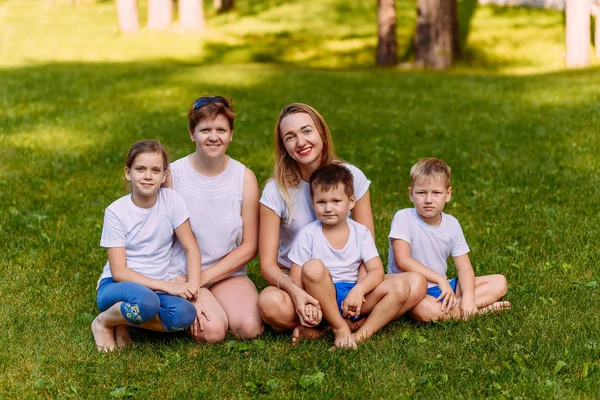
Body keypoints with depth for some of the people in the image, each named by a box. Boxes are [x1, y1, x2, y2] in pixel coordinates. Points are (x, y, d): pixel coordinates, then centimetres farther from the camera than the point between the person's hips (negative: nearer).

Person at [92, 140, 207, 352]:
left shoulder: (171, 200, -4)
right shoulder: (116, 212, -10)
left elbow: (191, 248, -1)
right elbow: (119, 271, -14)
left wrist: (193, 292, -16)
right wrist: (168, 286, -22)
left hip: (157, 289, 3)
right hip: (117, 287, -3)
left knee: (185, 314, -31)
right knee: (146, 301, -38)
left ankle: (122, 324, -6)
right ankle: (103, 322, -6)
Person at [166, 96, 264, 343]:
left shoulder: (244, 178, -2)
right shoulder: (172, 175, -7)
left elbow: (249, 246, -1)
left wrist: (204, 277, -11)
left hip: (227, 272, 2)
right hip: (181, 272, -2)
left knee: (250, 327, -23)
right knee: (210, 331, -26)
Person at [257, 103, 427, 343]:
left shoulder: (352, 177, -5)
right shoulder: (276, 191, -9)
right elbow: (268, 263, -12)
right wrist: (294, 290, -34)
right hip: (296, 283, -2)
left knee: (415, 284, -25)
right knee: (270, 303, -38)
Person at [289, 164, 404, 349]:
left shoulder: (361, 233, 4)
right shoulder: (308, 235, -3)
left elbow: (376, 270, -6)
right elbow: (296, 278, -7)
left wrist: (358, 290, -25)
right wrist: (305, 304, -25)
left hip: (353, 296, 3)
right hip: (322, 298, -2)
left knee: (402, 288, -18)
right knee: (313, 268, -33)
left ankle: (361, 335, -26)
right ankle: (339, 327, -20)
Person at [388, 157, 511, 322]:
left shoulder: (451, 224, 3)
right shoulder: (404, 218, -12)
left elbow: (464, 267, 0)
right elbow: (402, 260, -22)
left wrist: (468, 296, -19)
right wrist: (439, 279, -24)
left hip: (442, 288, 6)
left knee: (499, 282, 0)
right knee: (427, 309, -41)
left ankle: (453, 306, -18)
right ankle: (481, 309, -17)